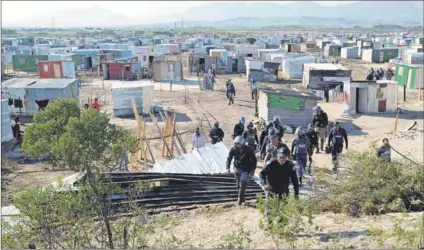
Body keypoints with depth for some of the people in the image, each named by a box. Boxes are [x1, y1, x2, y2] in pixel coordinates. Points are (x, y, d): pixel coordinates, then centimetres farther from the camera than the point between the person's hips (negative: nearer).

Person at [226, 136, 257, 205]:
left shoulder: (248, 149, -15)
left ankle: (240, 199, -7)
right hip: (237, 169, 4)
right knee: (238, 185, 12)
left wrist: (253, 169, -8)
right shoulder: (233, 148, -8)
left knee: (243, 184, -16)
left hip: (246, 170, -4)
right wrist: (228, 168, -19)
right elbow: (229, 158, -5)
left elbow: (254, 160, -4)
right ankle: (241, 198, 29)